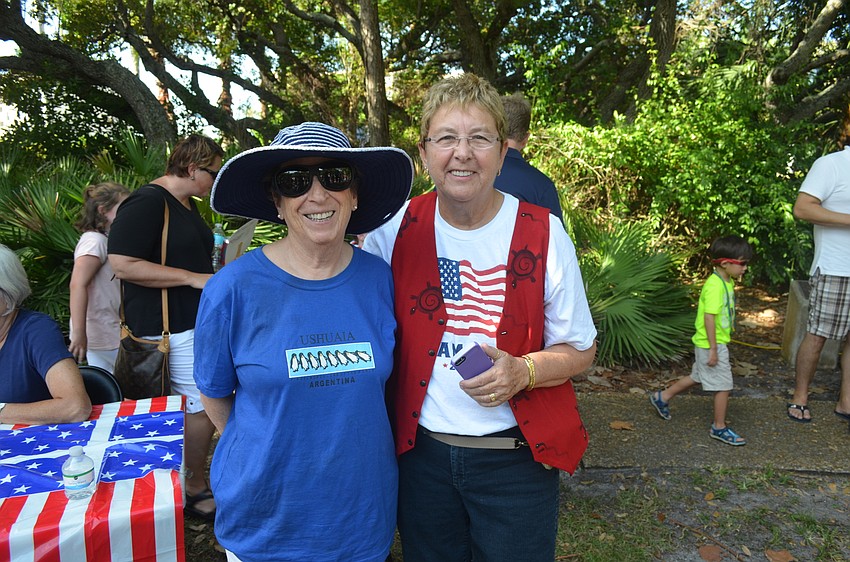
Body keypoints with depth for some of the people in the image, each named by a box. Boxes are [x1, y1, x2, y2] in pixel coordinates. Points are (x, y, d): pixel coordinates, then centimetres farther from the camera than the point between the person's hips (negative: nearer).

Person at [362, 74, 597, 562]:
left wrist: (523, 371, -21)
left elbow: (580, 349, -2)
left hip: (516, 460, -1)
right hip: (421, 451, 2)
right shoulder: (395, 230, -6)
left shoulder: (545, 234, -10)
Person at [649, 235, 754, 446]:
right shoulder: (715, 285, -23)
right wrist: (713, 348, -23)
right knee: (723, 386, 1)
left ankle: (662, 397, 34)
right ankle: (719, 428, 15)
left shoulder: (727, 282, 8)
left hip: (717, 343, 10)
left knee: (698, 377, 22)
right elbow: (709, 317, -25)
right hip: (711, 344, -10)